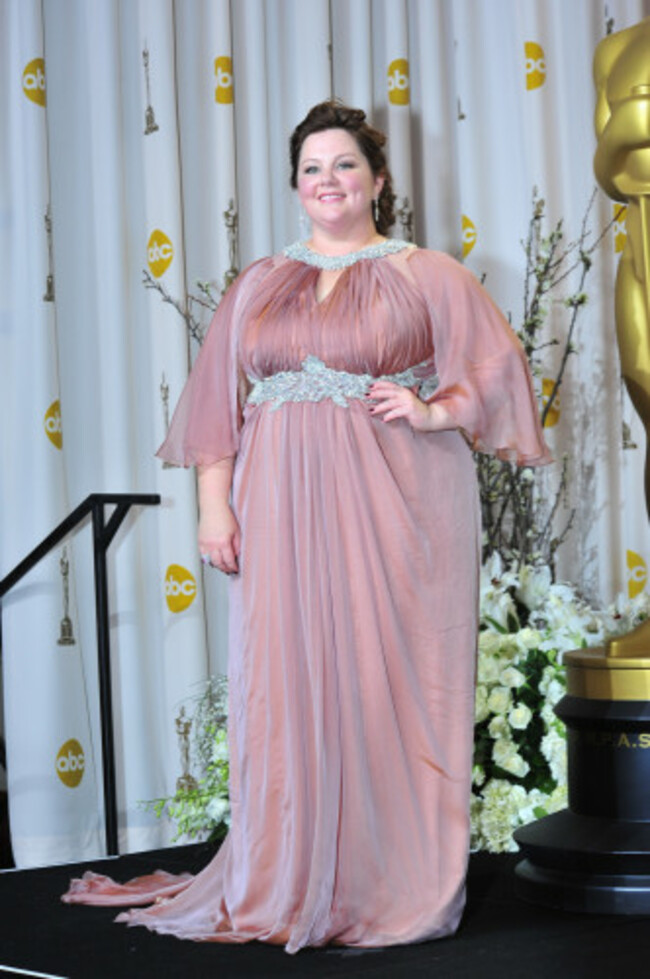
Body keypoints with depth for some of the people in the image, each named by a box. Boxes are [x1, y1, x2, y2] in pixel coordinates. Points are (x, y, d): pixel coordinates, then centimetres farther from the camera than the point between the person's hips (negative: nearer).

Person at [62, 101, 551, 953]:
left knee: (391, 684, -3)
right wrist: (214, 505, 4)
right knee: (285, 689, 1)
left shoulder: (428, 276, 6)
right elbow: (216, 401, 13)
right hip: (283, 513, 3)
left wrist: (433, 412, -13)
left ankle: (398, 885, 5)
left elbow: (495, 368, 3)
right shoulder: (260, 286, 16)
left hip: (392, 511, -3)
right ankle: (287, 888, 9)